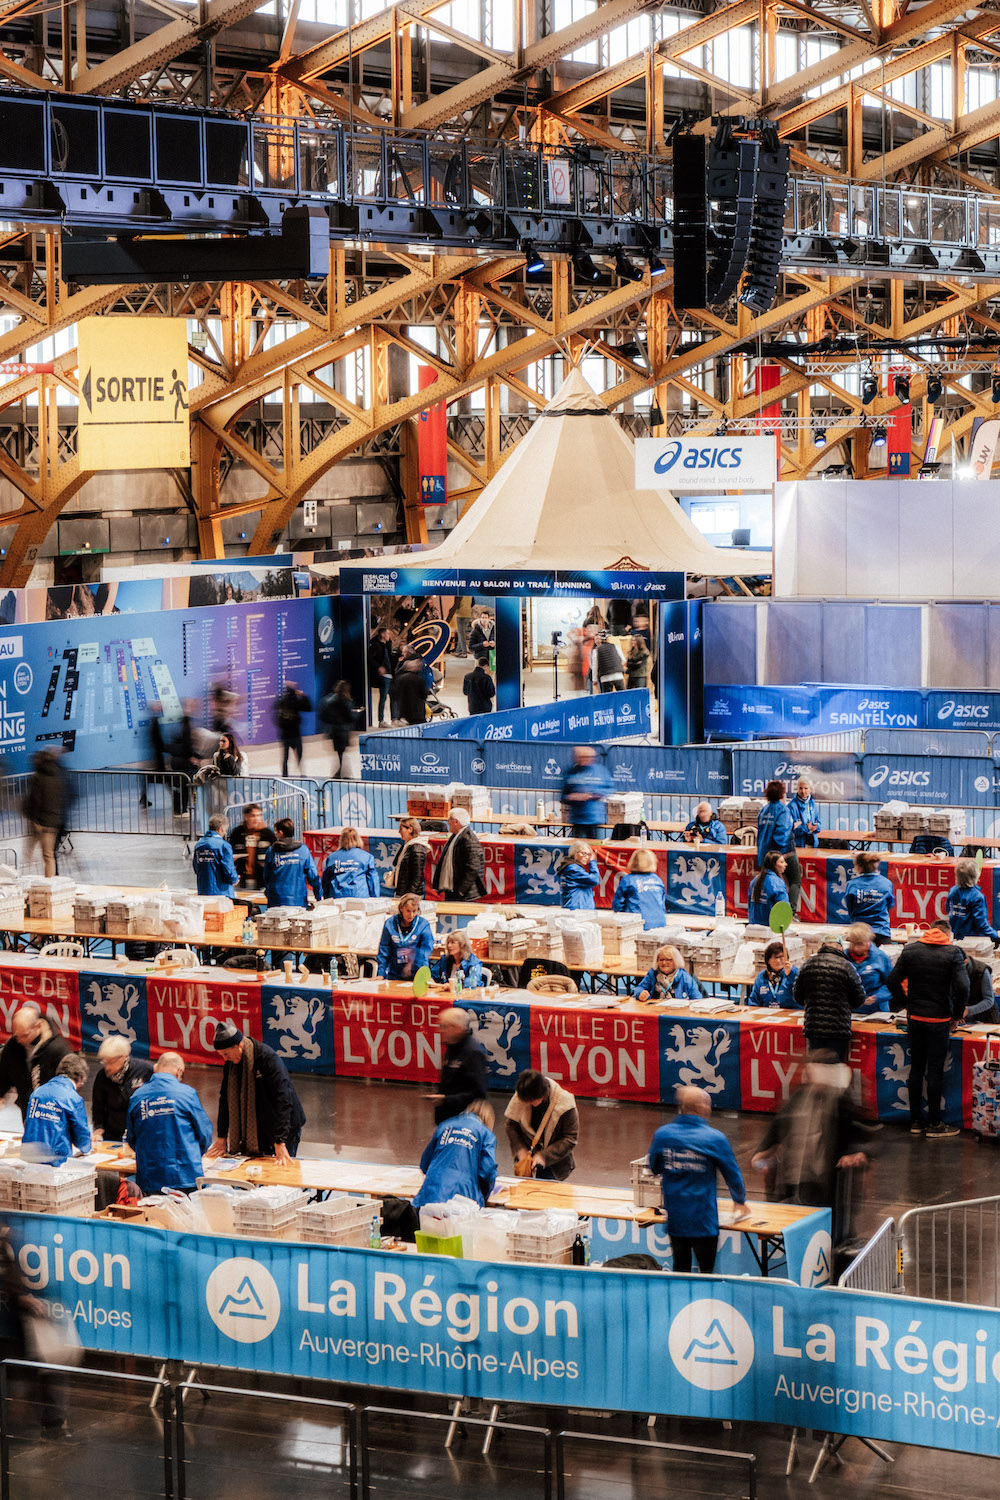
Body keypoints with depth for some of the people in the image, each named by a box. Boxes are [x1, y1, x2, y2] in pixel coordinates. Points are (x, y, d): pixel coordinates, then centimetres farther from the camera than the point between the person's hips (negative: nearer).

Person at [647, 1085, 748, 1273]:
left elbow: (654, 1168, 12)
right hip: (704, 1221, -4)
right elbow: (733, 1175, 0)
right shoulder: (715, 1138, -11)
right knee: (706, 1271, 4)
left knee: (680, 1267, 16)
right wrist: (740, 1202, 19)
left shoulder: (662, 1134, -4)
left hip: (675, 1218, 4)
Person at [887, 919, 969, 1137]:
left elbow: (893, 981, -1)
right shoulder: (953, 953, -8)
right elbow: (962, 987, -17)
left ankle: (915, 1121, 16)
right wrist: (957, 1015, -4)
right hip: (939, 1019, -3)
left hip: (915, 1018, 3)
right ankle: (934, 1124, 6)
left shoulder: (910, 949, 2)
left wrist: (907, 1004, 9)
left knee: (916, 1068, 12)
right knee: (935, 1070, 2)